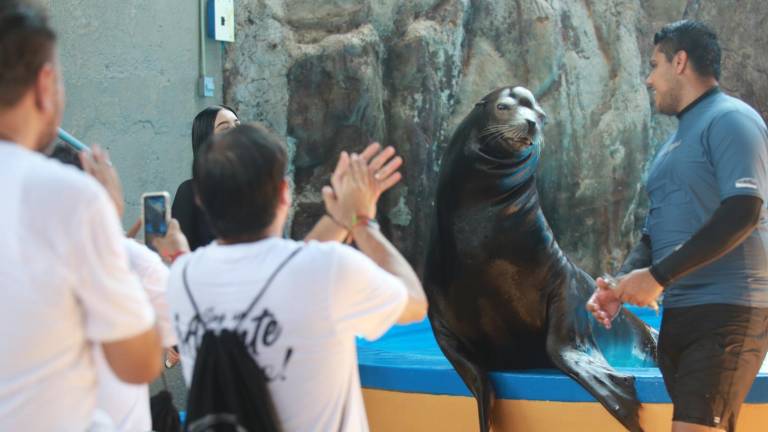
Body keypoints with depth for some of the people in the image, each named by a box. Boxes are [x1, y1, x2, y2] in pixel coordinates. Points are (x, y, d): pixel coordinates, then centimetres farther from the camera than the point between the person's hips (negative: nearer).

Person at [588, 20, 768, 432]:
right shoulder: (677, 139, 21)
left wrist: (659, 276, -19)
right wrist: (621, 284, 1)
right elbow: (655, 229, 20)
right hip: (680, 313, 9)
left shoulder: (730, 119, -7)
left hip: (727, 312, -9)